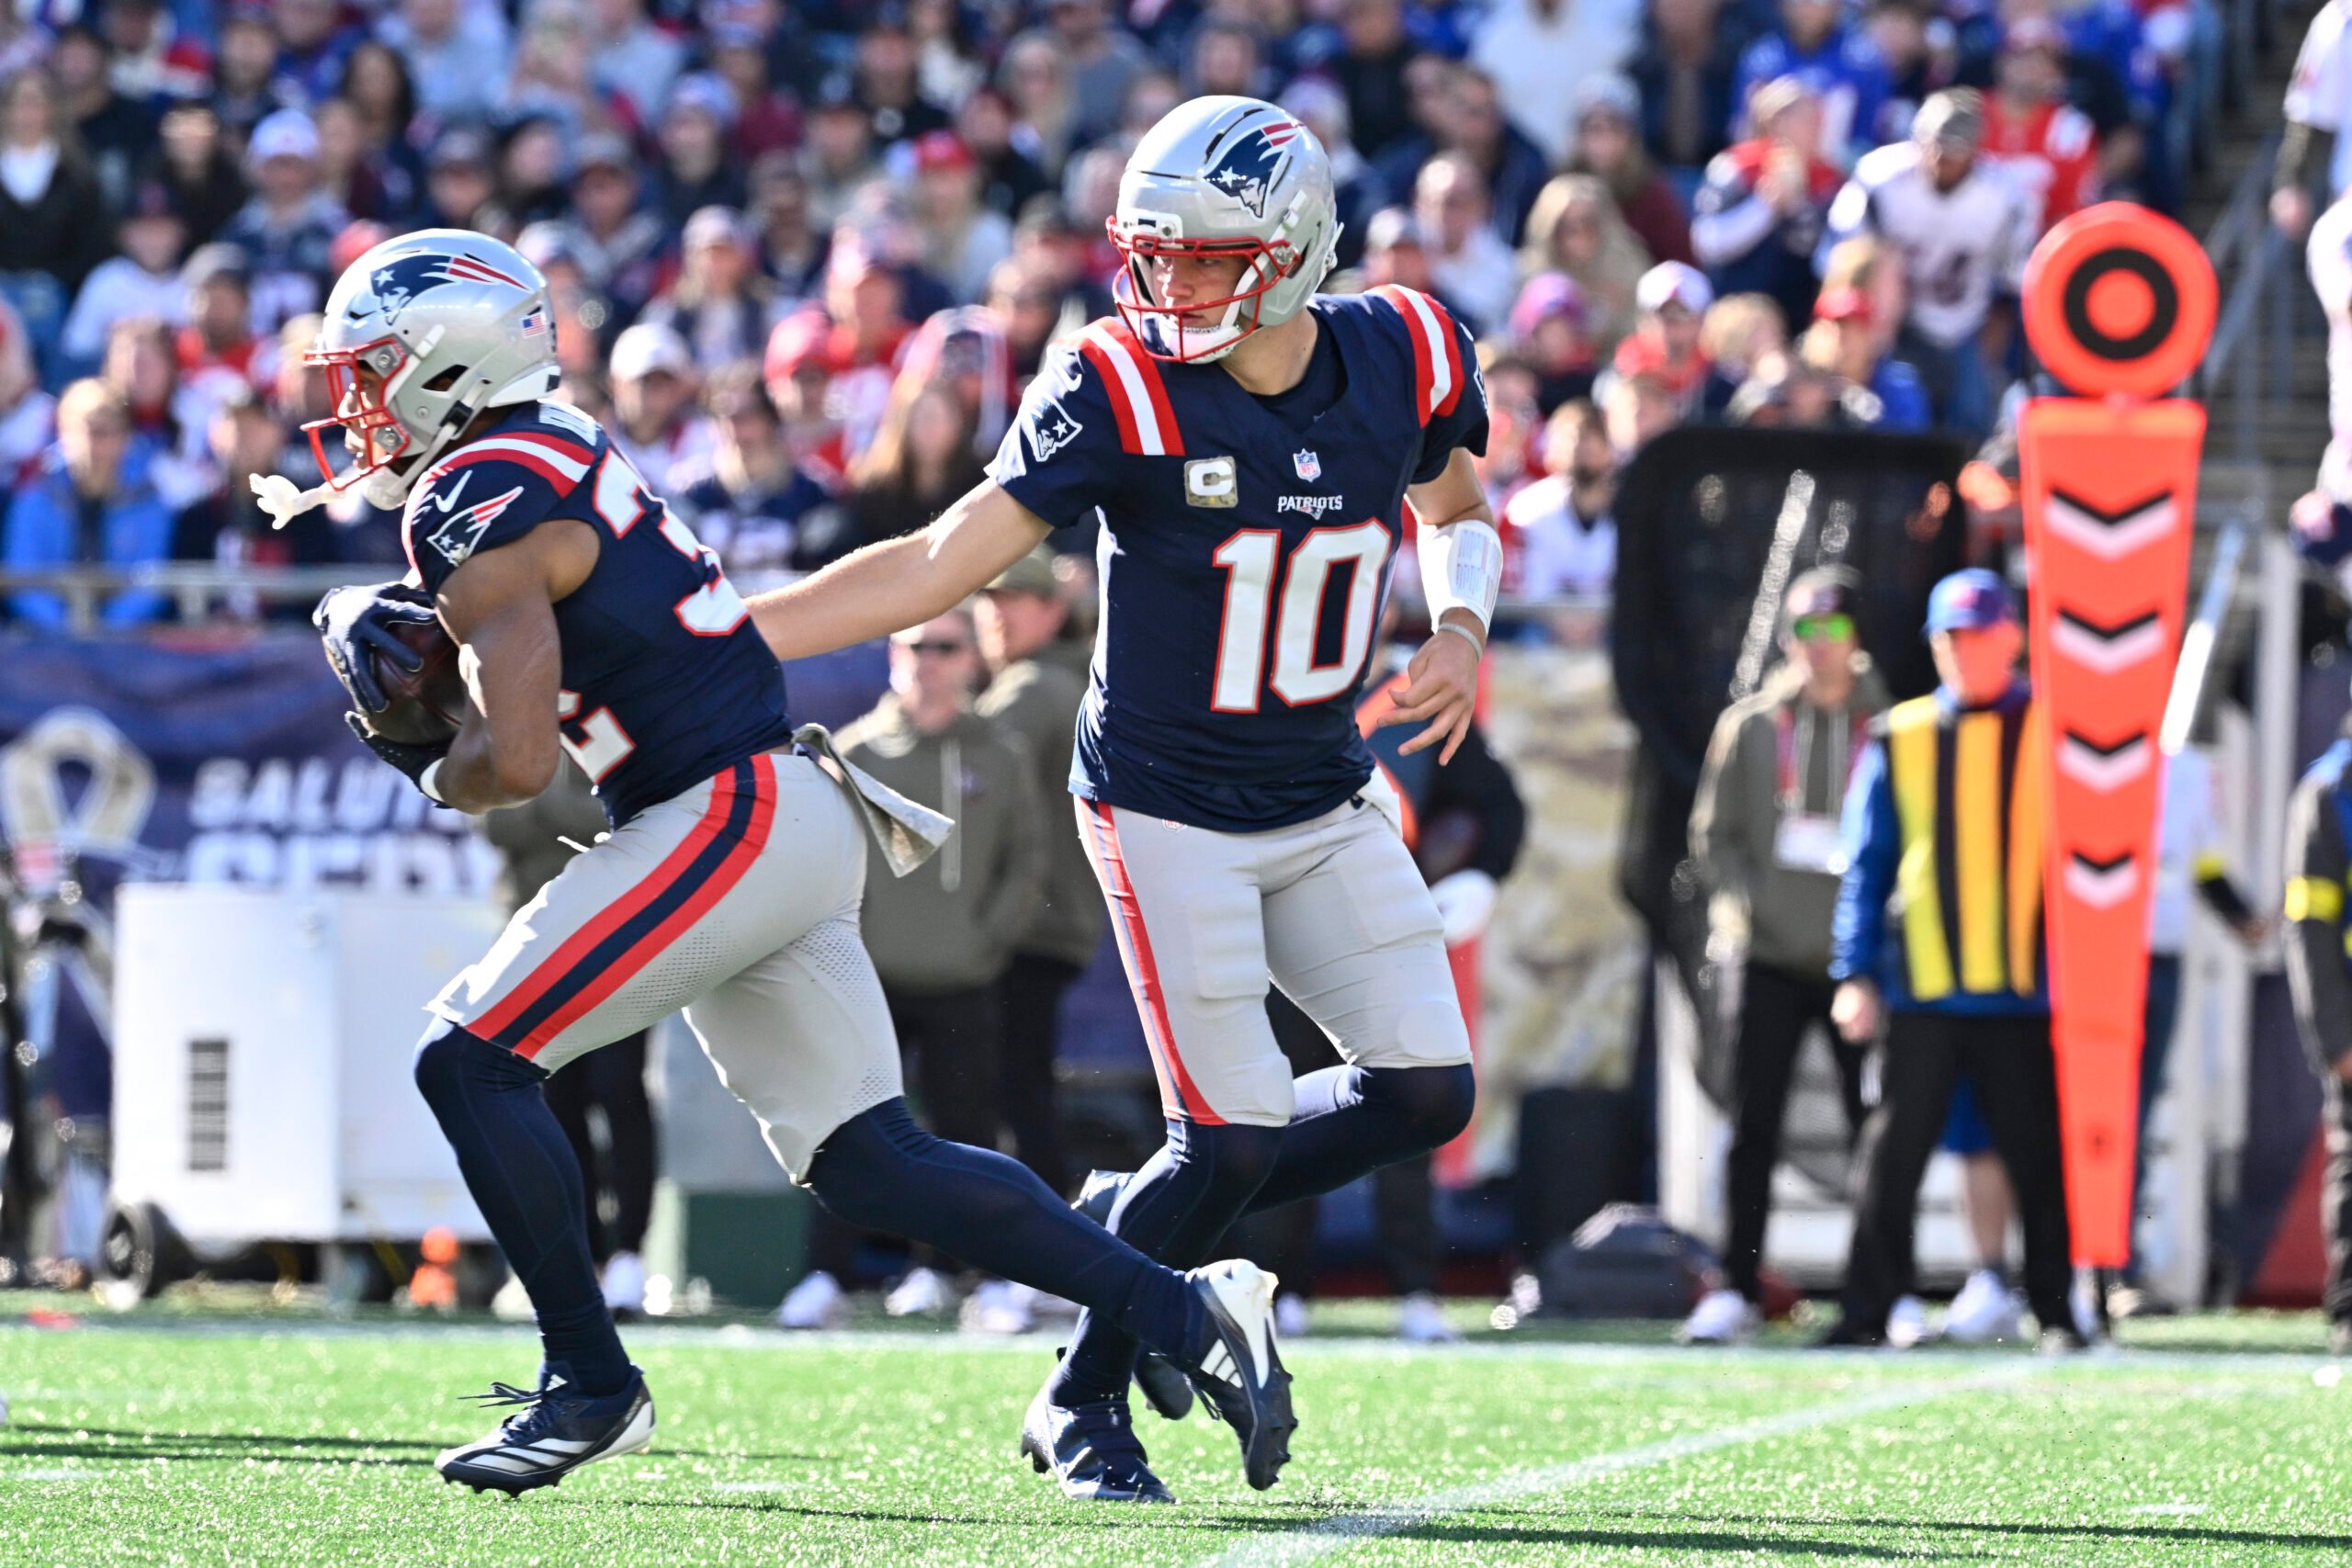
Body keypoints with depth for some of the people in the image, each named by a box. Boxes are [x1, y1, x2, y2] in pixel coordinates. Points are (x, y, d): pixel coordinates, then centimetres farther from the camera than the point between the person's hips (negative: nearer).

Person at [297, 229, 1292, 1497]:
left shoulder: (482, 511, -13)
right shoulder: (556, 456, 16)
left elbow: (517, 760, -20)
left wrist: (429, 774, 2)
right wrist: (370, 632, 8)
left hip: (730, 821, -10)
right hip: (794, 822, 10)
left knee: (469, 1062, -6)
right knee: (868, 1163, 8)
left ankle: (588, 1382, -1)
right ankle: (1186, 1313, 4)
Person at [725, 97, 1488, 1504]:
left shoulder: (1402, 359, -7)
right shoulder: (1125, 390, -19)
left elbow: (1456, 510, 16)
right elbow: (943, 567, -17)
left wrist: (1462, 628, -6)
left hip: (1324, 804, 5)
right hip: (1168, 806, -5)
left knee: (1427, 1092, 0)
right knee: (1234, 1138, -7)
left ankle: (1148, 1228, 19)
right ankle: (1083, 1404, 13)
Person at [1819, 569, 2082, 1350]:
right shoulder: (1901, 739, 10)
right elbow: (1867, 865, 11)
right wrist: (1855, 974, 3)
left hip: (2024, 985, -1)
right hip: (1919, 987, 1)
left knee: (2038, 1156, 3)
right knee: (1893, 1150, 0)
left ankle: (2056, 1310, 12)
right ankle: (1867, 1310, 4)